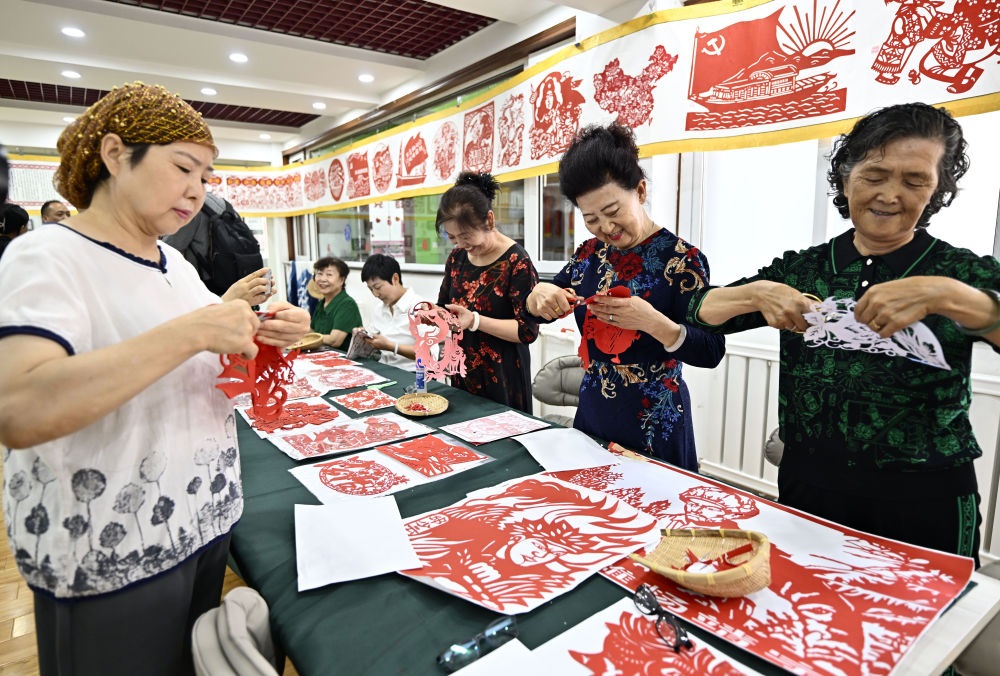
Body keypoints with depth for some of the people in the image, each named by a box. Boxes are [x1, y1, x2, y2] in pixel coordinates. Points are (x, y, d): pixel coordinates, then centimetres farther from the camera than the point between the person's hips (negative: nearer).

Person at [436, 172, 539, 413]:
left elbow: (528, 330, -17)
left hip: (502, 379, -6)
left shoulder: (516, 262, -15)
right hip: (462, 375, 6)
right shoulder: (457, 258, 5)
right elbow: (445, 305, 17)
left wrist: (475, 321, -26)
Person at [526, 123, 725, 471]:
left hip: (654, 427, -5)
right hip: (591, 415, 6)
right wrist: (540, 293, -14)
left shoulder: (681, 258, -15)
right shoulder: (590, 254, 1)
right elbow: (537, 310, 9)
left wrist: (653, 322, -32)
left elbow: (712, 352, -16)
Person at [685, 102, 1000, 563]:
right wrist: (756, 293, -20)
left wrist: (946, 296, -34)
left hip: (922, 505, -2)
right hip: (806, 489, 2)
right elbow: (702, 311, -3)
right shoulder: (801, 269, 1)